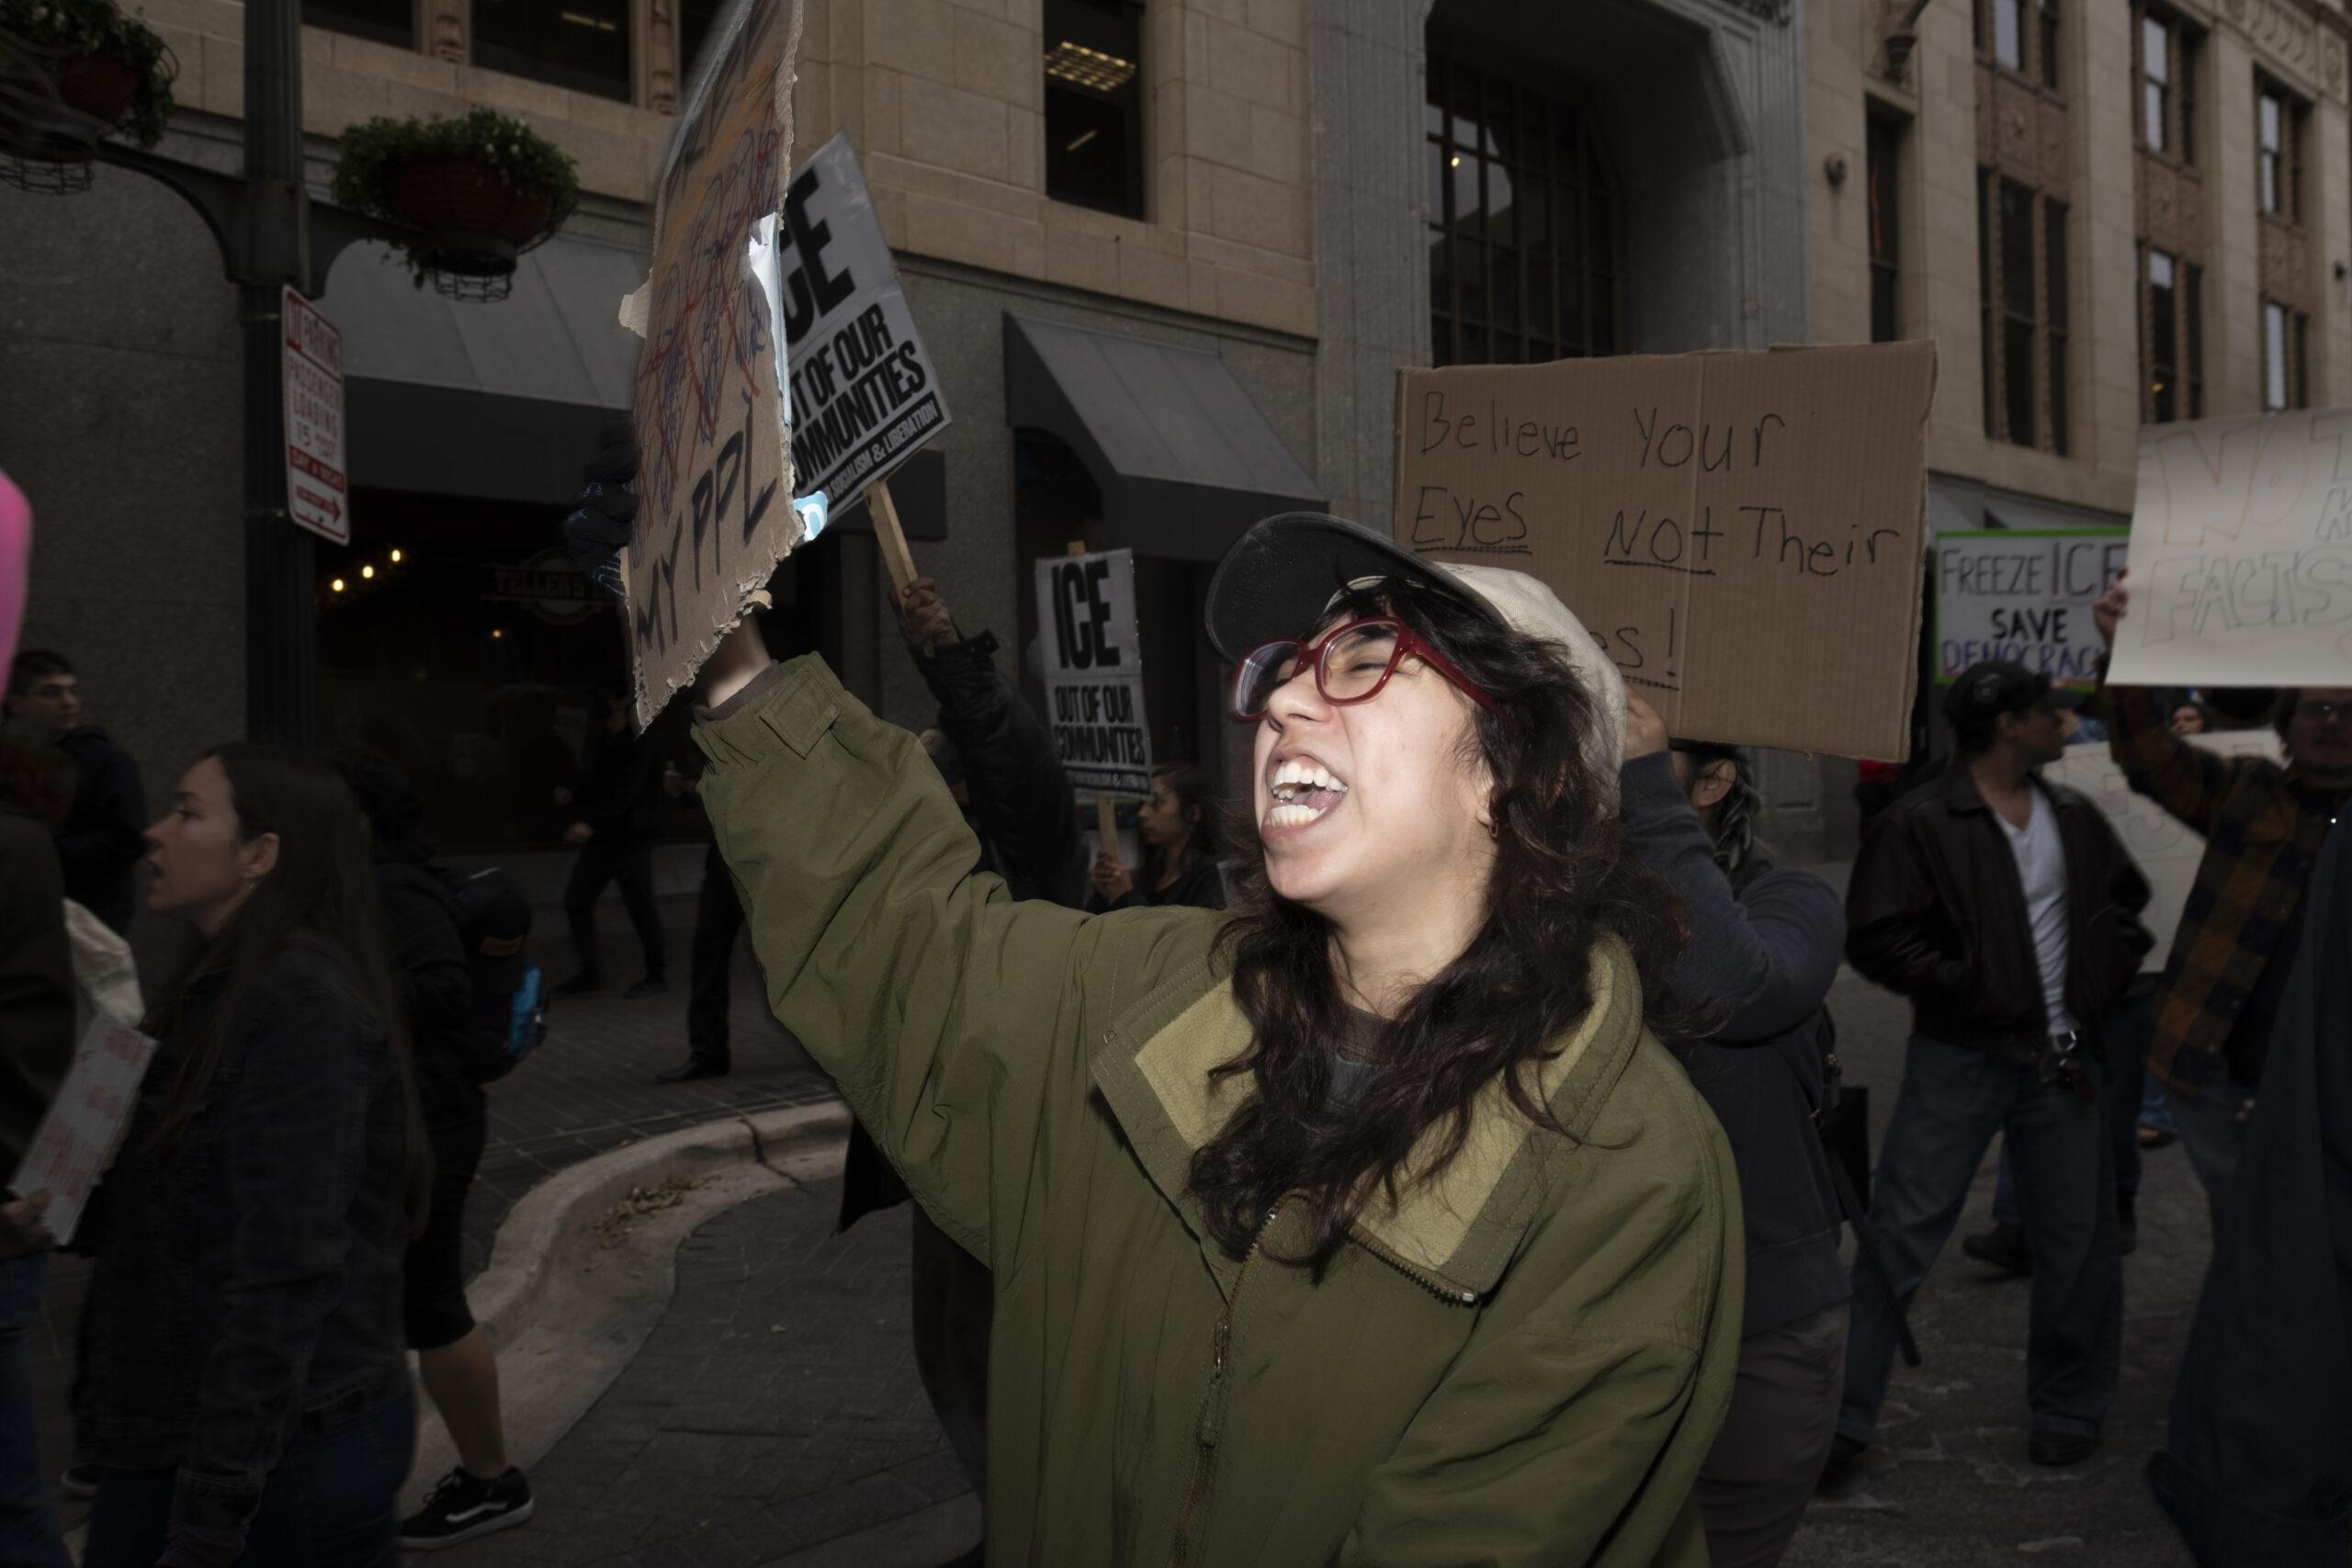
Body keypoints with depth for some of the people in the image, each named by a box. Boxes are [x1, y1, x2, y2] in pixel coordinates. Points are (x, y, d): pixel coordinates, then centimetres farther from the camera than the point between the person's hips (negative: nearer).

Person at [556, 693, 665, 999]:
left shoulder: (639, 744, -12)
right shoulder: (601, 743, 14)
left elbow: (625, 793, -22)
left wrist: (591, 823, -31)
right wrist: (572, 796, -1)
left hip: (630, 839, -8)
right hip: (600, 839, 8)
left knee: (640, 906, -3)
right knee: (576, 899, 5)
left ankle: (655, 977, 8)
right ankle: (590, 971, 15)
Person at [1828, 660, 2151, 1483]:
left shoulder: (2077, 820, 10)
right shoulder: (1921, 823, -11)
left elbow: (2126, 902, 24)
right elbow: (1877, 938, -14)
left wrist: (2104, 981, 8)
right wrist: (1971, 991, -17)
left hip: (2063, 1059, 6)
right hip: (1959, 1064, -6)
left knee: (2079, 1238, 13)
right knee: (1899, 1238, -4)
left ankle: (2068, 1409, 31)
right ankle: (1841, 1420, 4)